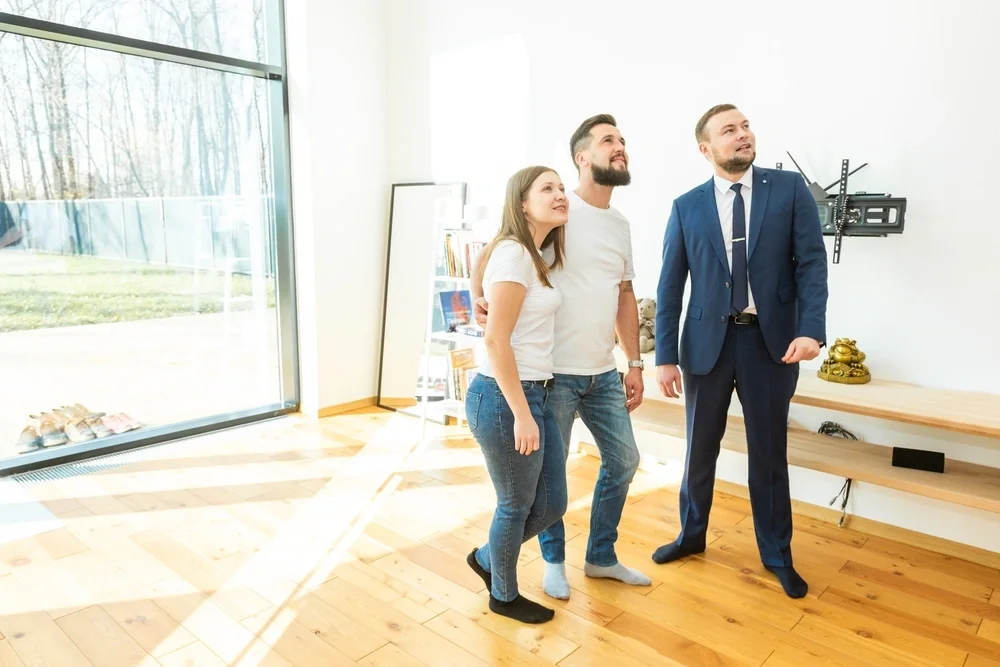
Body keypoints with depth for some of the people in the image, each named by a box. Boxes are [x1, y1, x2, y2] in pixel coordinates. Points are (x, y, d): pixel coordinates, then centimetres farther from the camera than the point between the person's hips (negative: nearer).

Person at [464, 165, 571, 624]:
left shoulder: (538, 255, 14)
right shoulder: (513, 253, -16)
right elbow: (495, 339, -21)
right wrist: (521, 414, -20)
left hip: (535, 394, 9)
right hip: (504, 398, -9)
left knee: (551, 504, 16)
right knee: (516, 505, 10)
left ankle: (486, 558, 41)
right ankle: (504, 595, 36)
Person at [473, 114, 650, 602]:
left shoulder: (620, 225, 12)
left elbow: (625, 297, 15)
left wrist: (635, 364, 13)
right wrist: (480, 299, -26)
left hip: (603, 374, 7)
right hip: (552, 373, -7)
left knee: (623, 461, 14)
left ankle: (601, 557, 35)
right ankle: (554, 560, 32)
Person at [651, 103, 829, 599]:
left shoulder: (789, 188, 1)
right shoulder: (686, 207, 2)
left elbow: (812, 263, -4)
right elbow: (669, 287, 1)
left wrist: (810, 329, -18)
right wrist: (665, 355, -3)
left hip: (770, 341, -1)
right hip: (708, 340, 1)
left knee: (769, 453, 11)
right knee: (700, 449, 15)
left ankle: (777, 555, 29)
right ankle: (691, 535, 36)